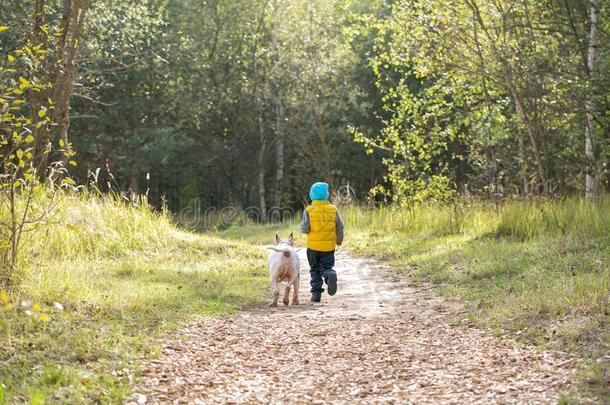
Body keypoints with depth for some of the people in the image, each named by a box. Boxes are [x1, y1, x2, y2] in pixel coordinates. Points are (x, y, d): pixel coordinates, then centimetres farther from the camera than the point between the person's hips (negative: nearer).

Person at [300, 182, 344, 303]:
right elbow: (340, 227, 2)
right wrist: (339, 239, 19)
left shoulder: (308, 210, -5)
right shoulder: (333, 209, 1)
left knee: (315, 270, 13)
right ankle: (330, 275, -24)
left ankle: (316, 293, 8)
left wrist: (302, 226, 13)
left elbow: (305, 229, -10)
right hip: (329, 246, 1)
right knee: (327, 267, 10)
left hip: (313, 246, -1)